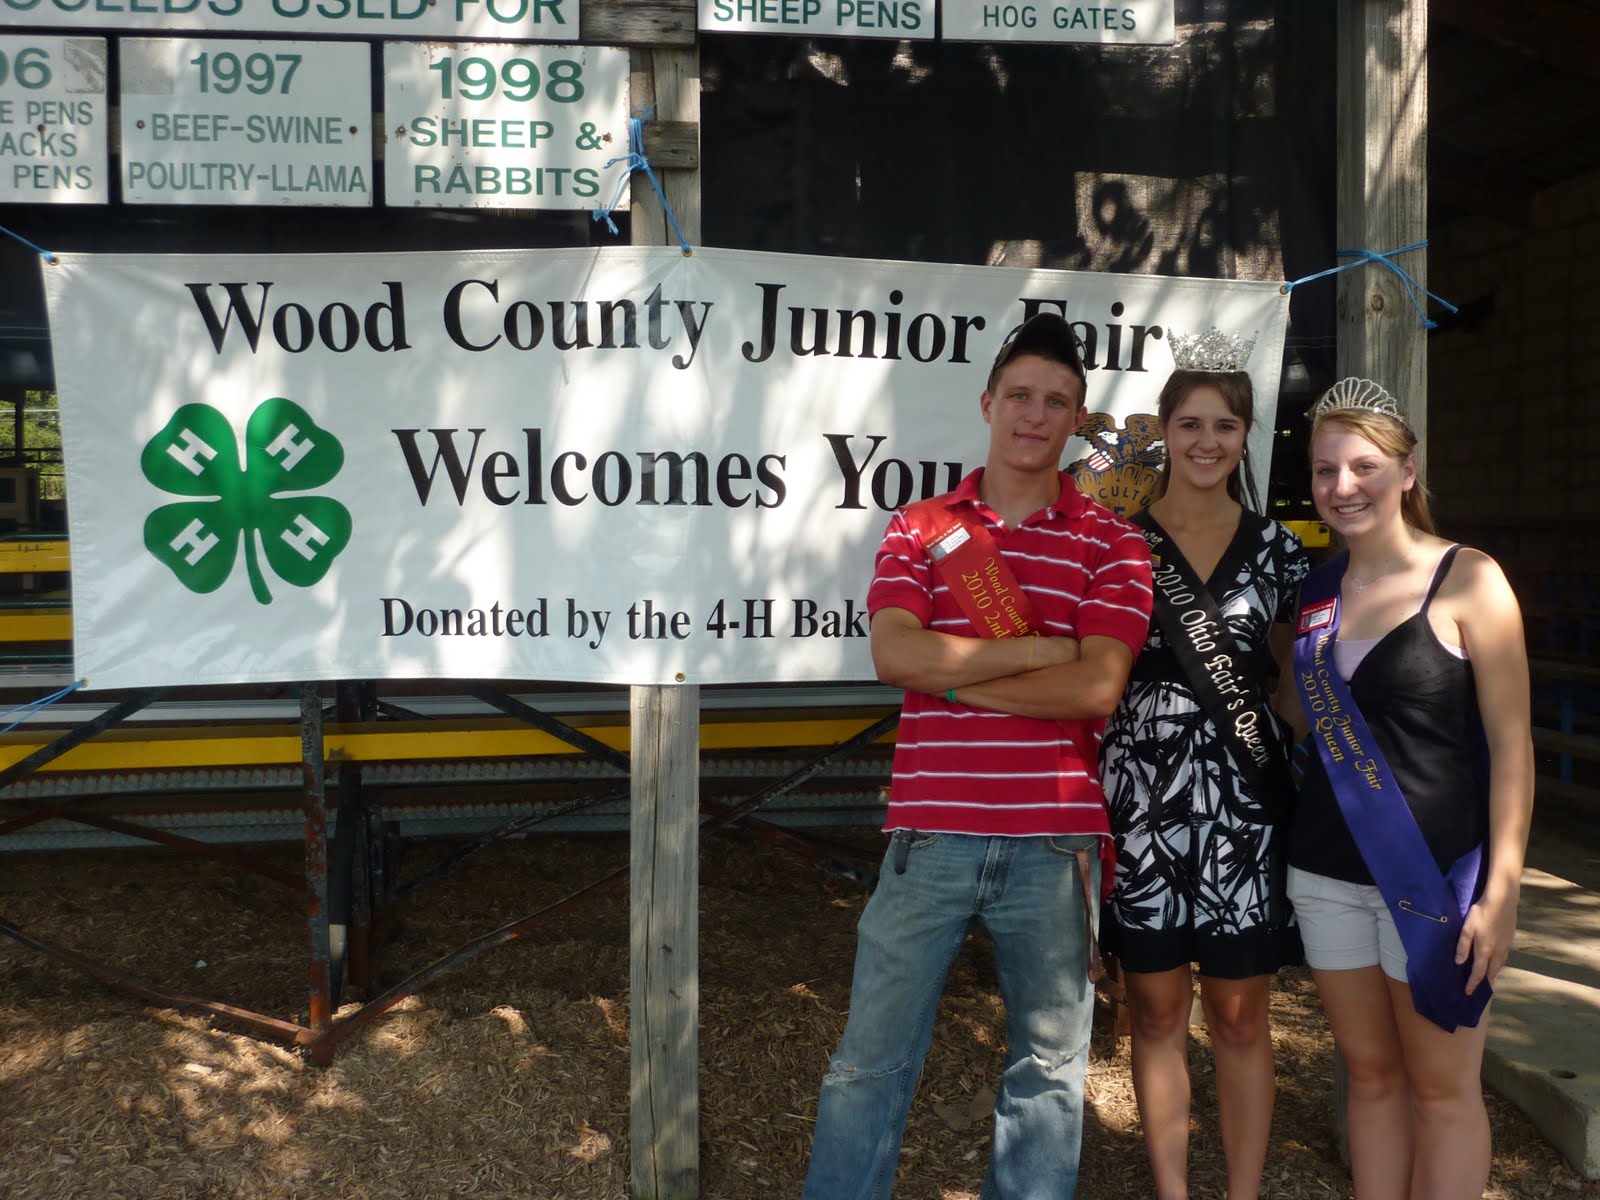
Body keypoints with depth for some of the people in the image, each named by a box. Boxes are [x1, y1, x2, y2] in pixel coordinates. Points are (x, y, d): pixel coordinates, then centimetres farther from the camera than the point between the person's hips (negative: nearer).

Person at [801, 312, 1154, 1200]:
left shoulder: (1112, 545, 4)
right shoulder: (920, 527, 7)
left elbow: (1097, 688, -9)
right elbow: (893, 655, -8)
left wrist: (954, 676, -9)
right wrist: (1039, 648, -9)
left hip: (1054, 843, 0)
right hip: (930, 833, 1)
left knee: (1049, 1067, 12)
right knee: (872, 1059, 8)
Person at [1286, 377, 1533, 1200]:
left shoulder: (1466, 579, -7)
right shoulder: (1316, 590, 8)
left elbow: (1511, 743, -8)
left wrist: (1501, 890, -13)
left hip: (1433, 868, -4)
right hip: (1327, 867, 5)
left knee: (1442, 1087, 4)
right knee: (1370, 1072, 13)